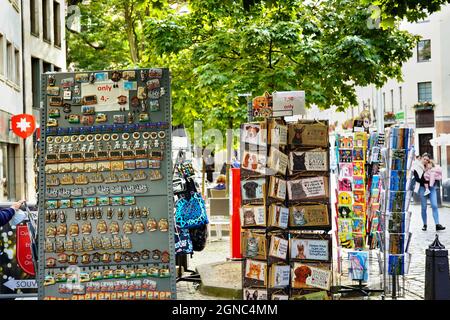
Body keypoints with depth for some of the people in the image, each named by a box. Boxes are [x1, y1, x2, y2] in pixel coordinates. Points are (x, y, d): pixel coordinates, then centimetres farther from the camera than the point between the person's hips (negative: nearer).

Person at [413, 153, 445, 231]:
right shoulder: (417, 167, 1)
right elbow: (417, 179, -9)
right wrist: (426, 181, -15)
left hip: (431, 188, 3)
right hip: (422, 188, -3)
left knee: (434, 206, -8)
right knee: (424, 207, 1)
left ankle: (437, 224, -13)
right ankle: (424, 225, 12)